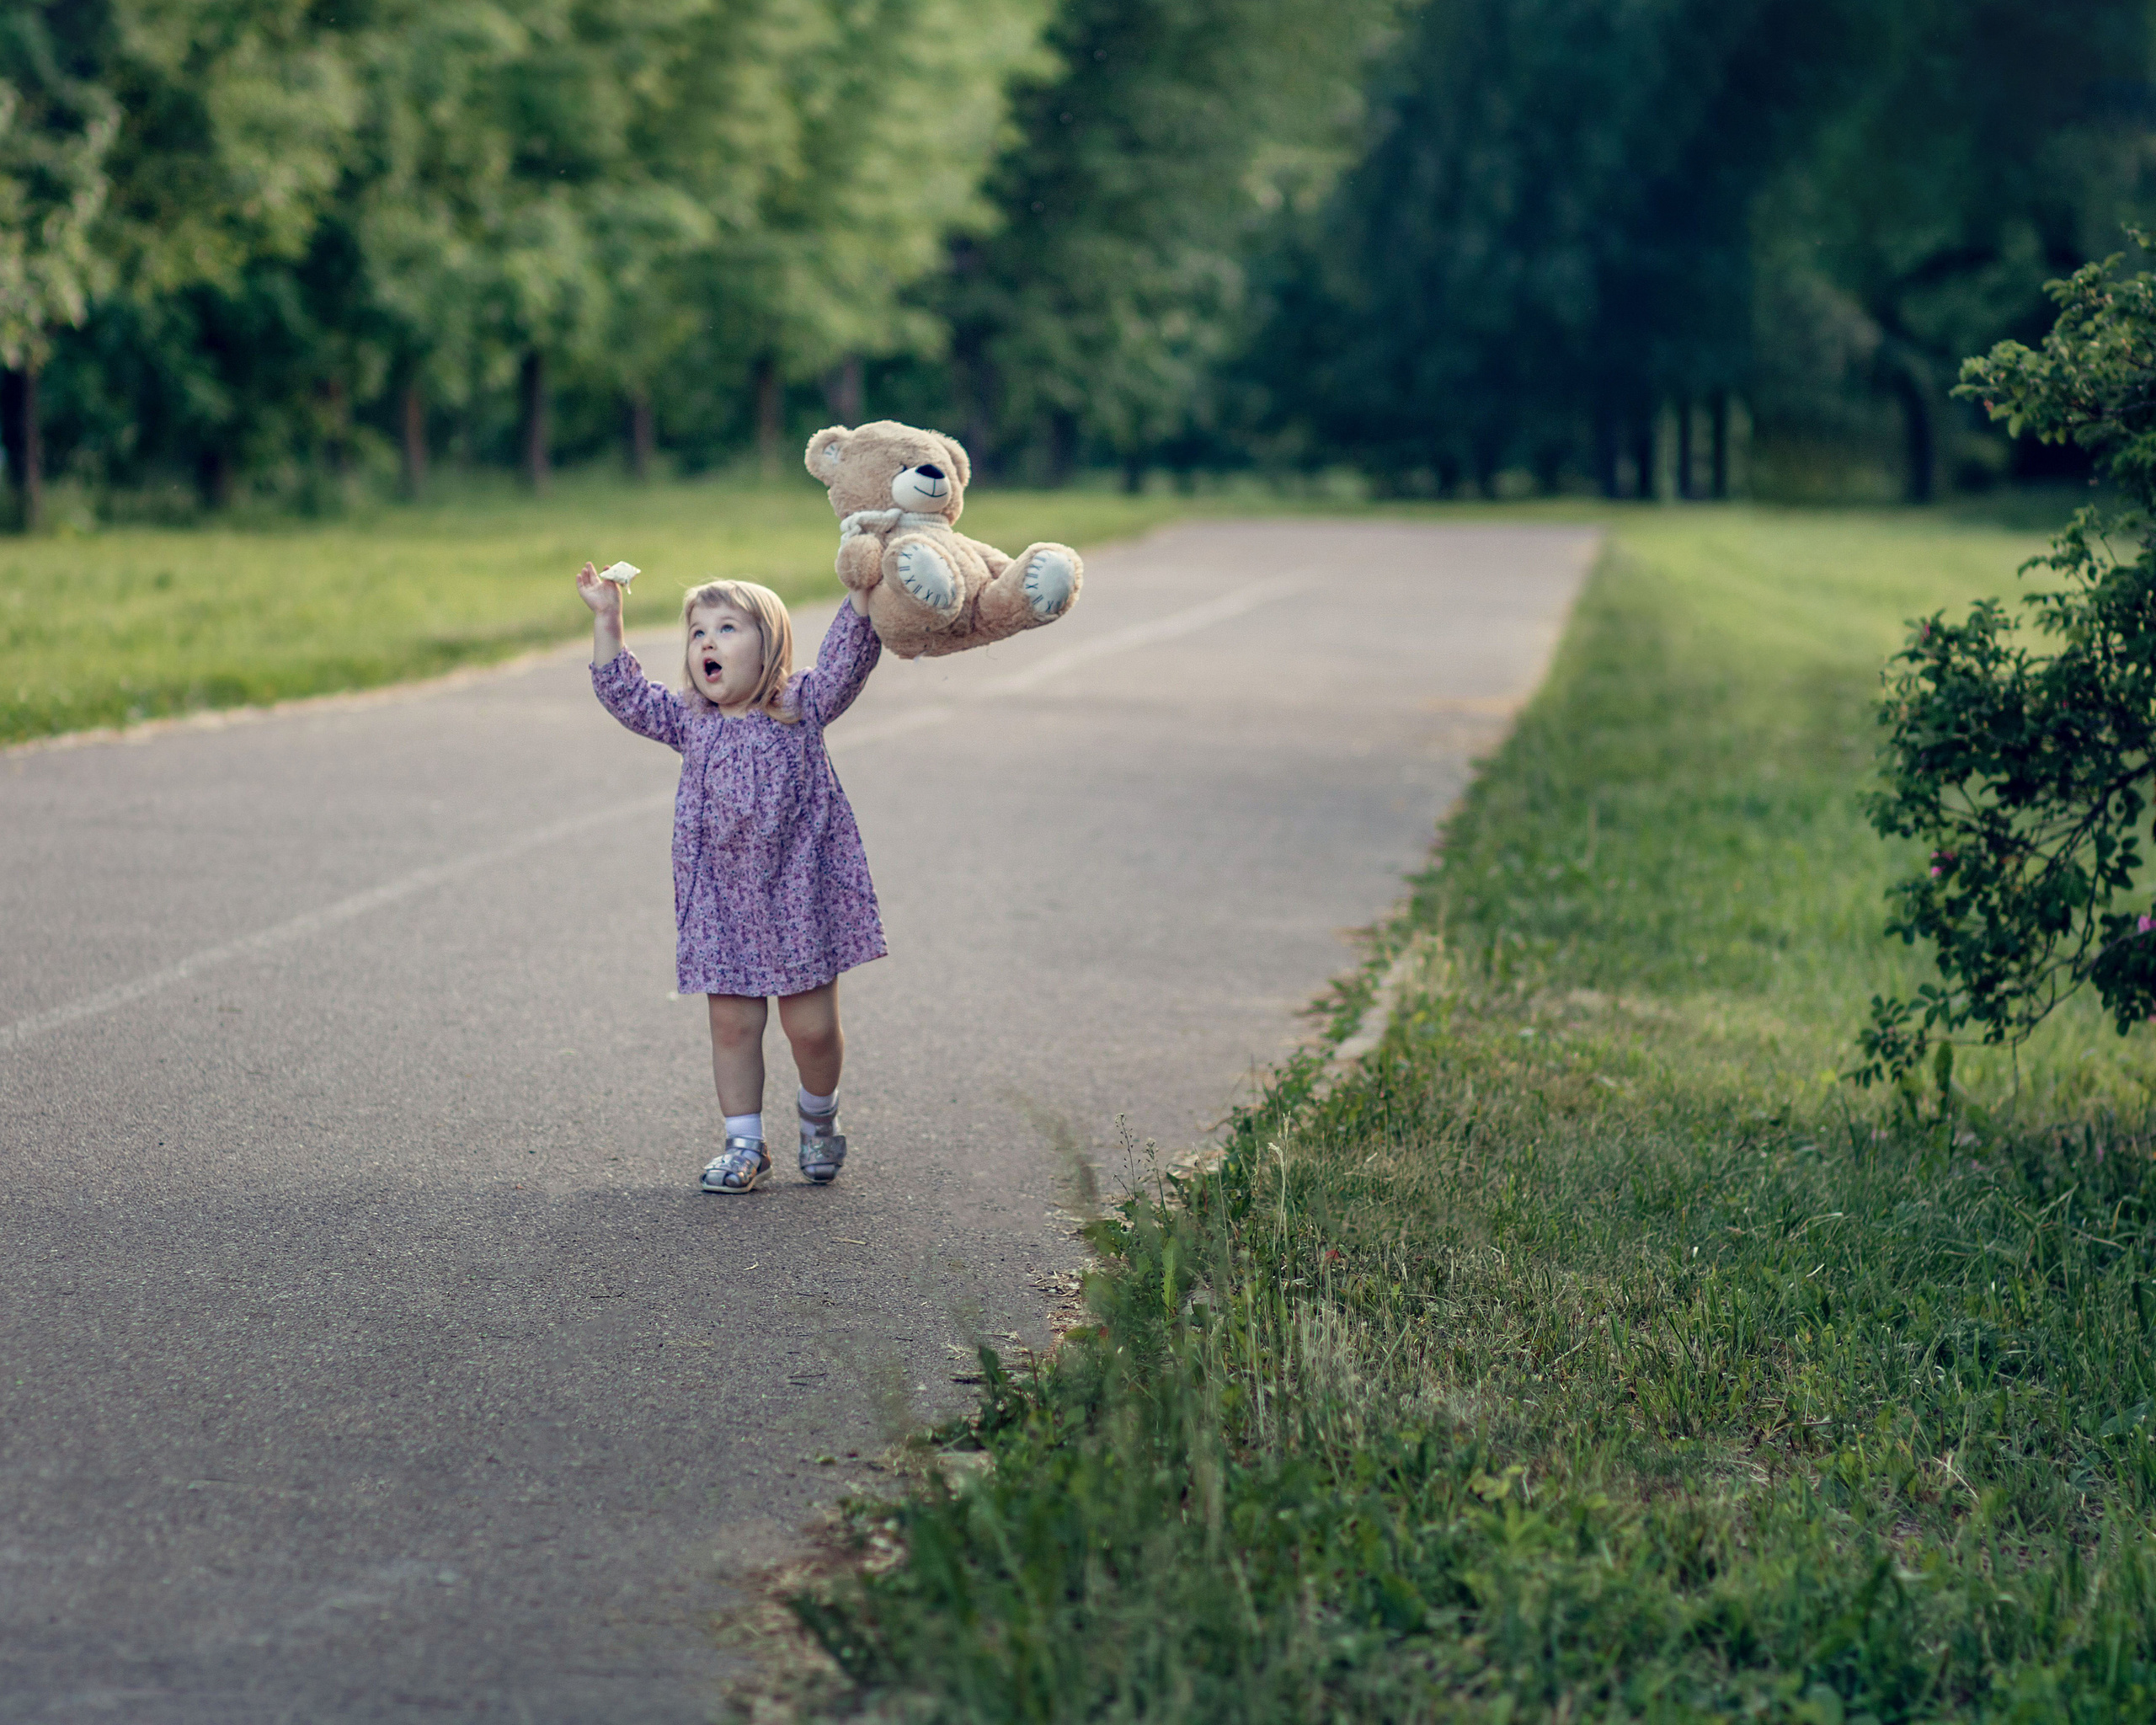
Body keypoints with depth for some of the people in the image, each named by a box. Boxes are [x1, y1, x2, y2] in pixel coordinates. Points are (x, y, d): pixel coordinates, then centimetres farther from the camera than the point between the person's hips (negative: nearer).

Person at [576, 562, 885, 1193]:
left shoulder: (802, 708, -1)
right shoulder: (691, 721, 7)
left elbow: (848, 656, -9)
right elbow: (623, 692, 10)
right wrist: (607, 620, 4)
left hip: (798, 897, -3)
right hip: (722, 904, 3)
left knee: (811, 1024, 1)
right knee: (732, 1024, 4)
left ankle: (818, 1115, 29)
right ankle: (744, 1143, 16)